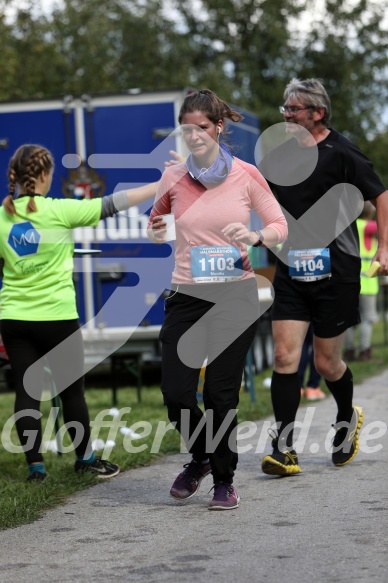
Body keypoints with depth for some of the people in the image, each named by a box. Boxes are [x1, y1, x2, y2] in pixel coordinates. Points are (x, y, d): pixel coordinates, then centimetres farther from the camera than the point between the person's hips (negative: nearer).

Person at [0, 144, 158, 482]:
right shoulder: (57, 211, -12)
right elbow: (111, 205, -9)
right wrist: (161, 187, -4)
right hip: (56, 317, -3)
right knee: (72, 391, 10)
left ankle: (35, 466, 6)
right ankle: (85, 459, 21)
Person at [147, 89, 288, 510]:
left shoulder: (246, 174, -1)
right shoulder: (172, 177, 4)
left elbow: (279, 226, 4)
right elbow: (154, 222, 23)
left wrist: (255, 236, -14)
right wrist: (155, 231, 4)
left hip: (236, 296, -2)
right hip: (186, 297, 2)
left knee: (221, 394, -1)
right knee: (176, 394, -6)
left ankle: (224, 479, 19)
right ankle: (200, 456, 25)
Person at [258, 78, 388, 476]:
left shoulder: (341, 153, -7)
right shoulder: (277, 155, 8)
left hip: (336, 274, -4)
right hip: (291, 272, 4)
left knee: (326, 363, 6)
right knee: (285, 355, -8)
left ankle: (347, 418, 37)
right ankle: (284, 448, -4)